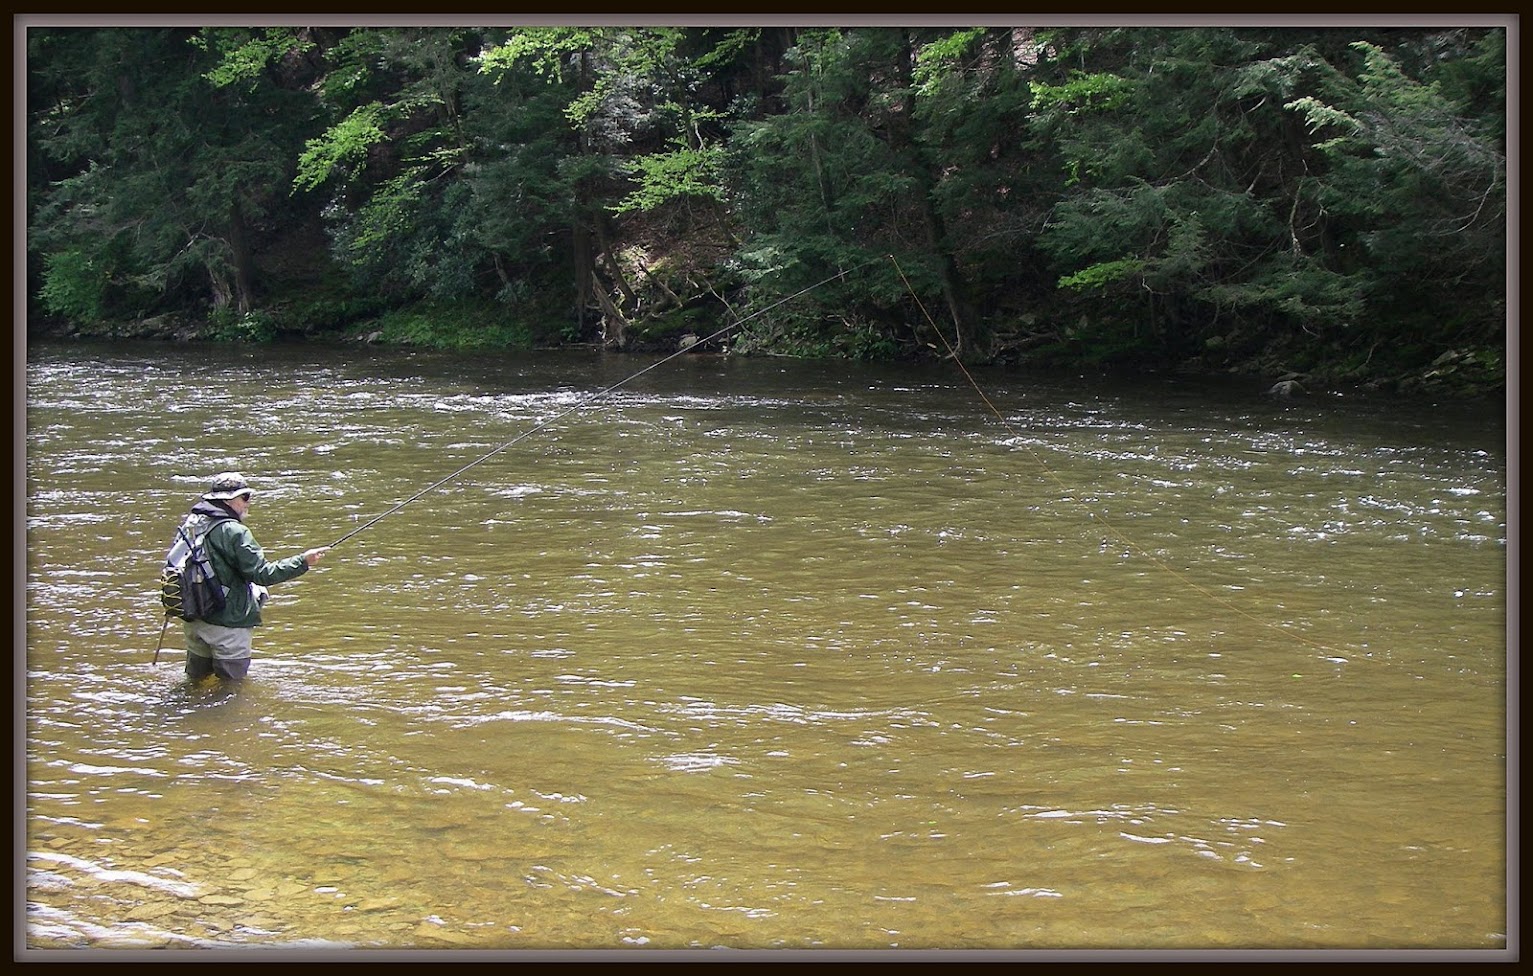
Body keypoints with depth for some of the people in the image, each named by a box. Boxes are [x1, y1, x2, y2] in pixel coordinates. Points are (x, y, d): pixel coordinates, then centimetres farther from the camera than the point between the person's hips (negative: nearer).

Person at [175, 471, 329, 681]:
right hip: (227, 622, -8)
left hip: (193, 617, 8)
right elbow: (262, 574, -21)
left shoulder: (188, 525, 5)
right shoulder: (233, 532, -19)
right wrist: (302, 561, -16)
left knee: (196, 679, 23)